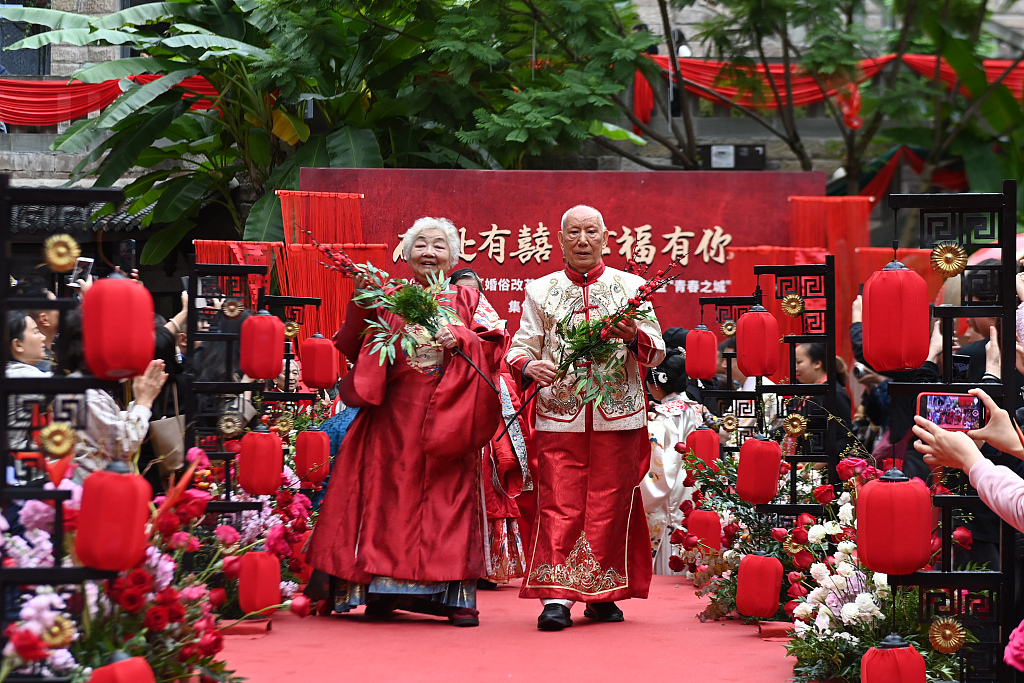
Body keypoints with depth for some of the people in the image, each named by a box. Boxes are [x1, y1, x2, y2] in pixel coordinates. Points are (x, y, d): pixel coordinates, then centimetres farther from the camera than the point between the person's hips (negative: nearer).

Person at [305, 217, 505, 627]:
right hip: (393, 417, 1)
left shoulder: (468, 301, 12)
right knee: (390, 496, -1)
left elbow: (493, 347, 1)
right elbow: (351, 348, 4)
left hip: (449, 419, -1)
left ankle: (457, 596, 0)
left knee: (449, 496, -3)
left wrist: (460, 340, -15)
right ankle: (384, 591, 6)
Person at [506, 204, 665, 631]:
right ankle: (556, 597, -8)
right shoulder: (540, 291, 12)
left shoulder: (631, 286, 10)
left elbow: (656, 351, 6)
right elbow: (520, 347, 7)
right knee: (559, 504, -7)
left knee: (609, 505, 1)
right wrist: (530, 366, -16)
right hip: (559, 412, 0)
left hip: (617, 415, 0)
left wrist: (634, 336, -16)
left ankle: (602, 594, 11)